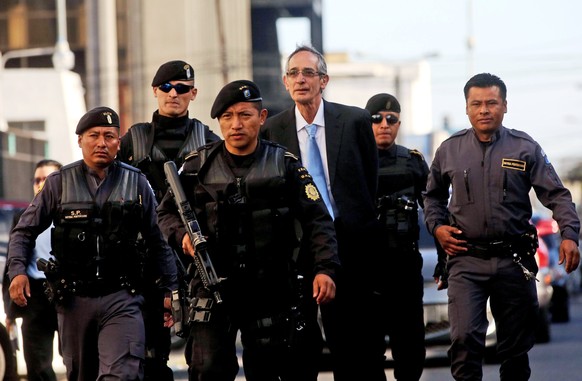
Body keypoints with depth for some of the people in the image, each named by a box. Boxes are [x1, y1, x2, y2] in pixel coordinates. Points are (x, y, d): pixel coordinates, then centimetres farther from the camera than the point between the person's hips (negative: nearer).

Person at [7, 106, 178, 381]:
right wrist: (17, 271, -8)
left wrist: (169, 290, 9)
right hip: (73, 299, 2)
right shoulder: (60, 183, 3)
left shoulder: (136, 183, 4)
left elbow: (158, 242, 11)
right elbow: (25, 231, 8)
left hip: (121, 299, -1)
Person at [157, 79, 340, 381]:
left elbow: (317, 221, -2)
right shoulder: (198, 166, 2)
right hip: (214, 287, -1)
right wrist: (182, 234, -11)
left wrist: (325, 269, -16)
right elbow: (166, 212, 11)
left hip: (273, 291, 1)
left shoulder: (284, 165, 1)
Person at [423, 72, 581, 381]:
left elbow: (556, 194, -3)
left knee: (516, 346, 7)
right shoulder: (449, 150, 7)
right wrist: (437, 227, 2)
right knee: (465, 337, -16)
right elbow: (433, 196, 21)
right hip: (466, 260, 0)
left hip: (514, 261, 0)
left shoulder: (525, 148, 2)